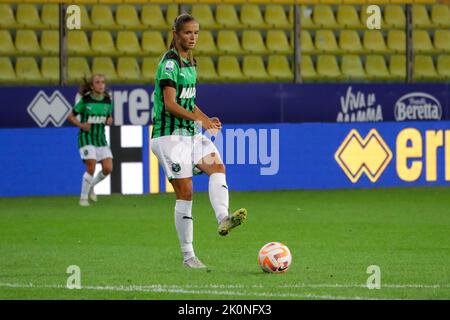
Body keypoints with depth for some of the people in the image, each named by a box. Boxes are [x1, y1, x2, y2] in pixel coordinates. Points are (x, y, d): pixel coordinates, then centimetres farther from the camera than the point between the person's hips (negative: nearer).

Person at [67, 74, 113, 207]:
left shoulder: (107, 101, 3)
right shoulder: (85, 101, -9)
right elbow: (71, 116, 0)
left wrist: (109, 120, -5)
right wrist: (80, 125, -17)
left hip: (101, 138, 5)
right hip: (87, 138, -5)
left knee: (108, 168, -6)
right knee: (91, 168, -15)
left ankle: (91, 186, 22)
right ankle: (83, 197, 2)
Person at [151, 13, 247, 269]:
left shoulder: (190, 63, 15)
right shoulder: (170, 63, -12)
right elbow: (170, 104, -19)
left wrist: (207, 119, 7)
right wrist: (199, 119, -27)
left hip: (191, 133, 8)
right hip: (170, 135, -8)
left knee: (217, 166, -17)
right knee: (185, 192, -7)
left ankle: (223, 219, -36)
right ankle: (188, 255, -2)